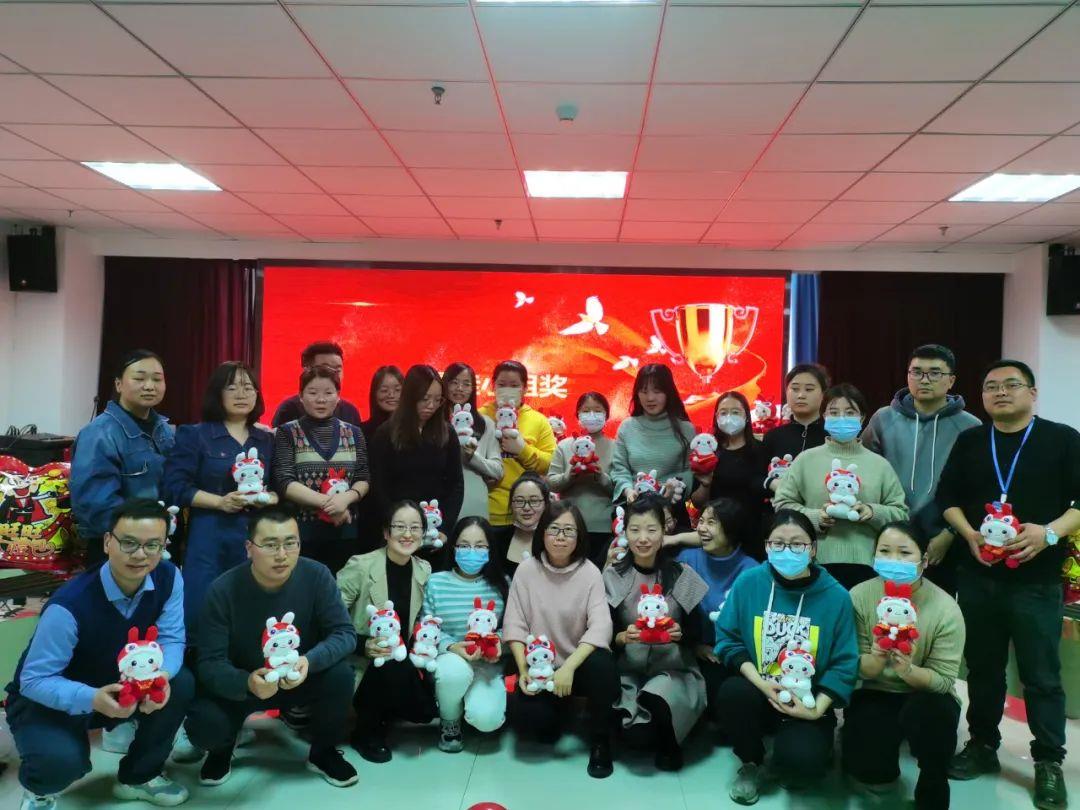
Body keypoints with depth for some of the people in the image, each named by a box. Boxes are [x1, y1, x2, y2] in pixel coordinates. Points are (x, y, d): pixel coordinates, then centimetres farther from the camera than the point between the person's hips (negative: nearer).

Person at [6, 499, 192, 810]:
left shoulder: (168, 577, -17)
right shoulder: (69, 605, -33)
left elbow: (171, 639, -14)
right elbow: (34, 681, -28)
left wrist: (161, 676, -37)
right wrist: (93, 699, -44)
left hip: (120, 684, 5)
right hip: (46, 701, -5)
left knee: (181, 684, -20)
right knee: (61, 760, -34)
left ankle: (138, 776, 7)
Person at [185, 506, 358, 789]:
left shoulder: (317, 576, -19)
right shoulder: (223, 590, -23)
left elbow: (344, 633, -19)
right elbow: (210, 663, -23)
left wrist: (309, 661, -41)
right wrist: (248, 682, -45)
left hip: (302, 679, 1)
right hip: (240, 684, -1)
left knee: (340, 674, -28)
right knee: (205, 726, -29)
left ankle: (323, 752, 2)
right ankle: (222, 749, 13)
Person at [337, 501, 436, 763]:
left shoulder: (424, 570, -1)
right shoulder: (361, 566, -17)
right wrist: (363, 645, -29)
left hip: (399, 661, 5)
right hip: (358, 662, -5)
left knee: (425, 709, -13)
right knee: (394, 668, -32)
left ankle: (379, 714, 18)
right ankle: (367, 732, -6)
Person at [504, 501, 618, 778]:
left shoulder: (590, 573, -9)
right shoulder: (527, 570, -5)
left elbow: (600, 627, -20)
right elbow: (514, 625, -4)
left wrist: (569, 666, -32)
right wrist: (523, 669, -17)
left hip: (579, 664, -1)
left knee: (601, 664, -34)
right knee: (524, 716, -26)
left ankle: (600, 741, -8)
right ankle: (555, 712, 14)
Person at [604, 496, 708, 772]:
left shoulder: (682, 574, -1)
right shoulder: (613, 575, -2)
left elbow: (696, 634, 6)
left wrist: (680, 634, -16)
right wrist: (623, 637, -20)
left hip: (673, 668, 0)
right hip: (628, 668, 0)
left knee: (656, 701, -33)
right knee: (638, 732, -27)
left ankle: (668, 743, 5)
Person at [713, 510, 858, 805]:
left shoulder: (836, 596, -10)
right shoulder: (748, 583, -7)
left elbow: (844, 664, -7)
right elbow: (728, 639, -3)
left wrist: (817, 709, -18)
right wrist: (760, 682, -16)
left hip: (808, 701, -2)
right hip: (758, 691, 2)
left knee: (800, 760, -29)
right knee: (733, 692, -31)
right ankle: (750, 764, 1)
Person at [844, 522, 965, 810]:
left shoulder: (946, 609, -17)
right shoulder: (860, 596, -12)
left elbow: (943, 681, -15)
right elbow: (859, 669, -8)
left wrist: (907, 670, -37)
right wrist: (876, 659, -33)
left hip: (927, 696, -1)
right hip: (876, 694, 1)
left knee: (930, 714, -37)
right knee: (865, 765, -22)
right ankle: (880, 771, 20)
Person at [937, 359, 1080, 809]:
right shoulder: (969, 441, 9)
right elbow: (948, 497, 10)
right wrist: (969, 533, -7)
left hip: (1037, 578, -3)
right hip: (976, 576, 3)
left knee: (1041, 674, 2)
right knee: (982, 667, 13)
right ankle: (982, 745, 27)